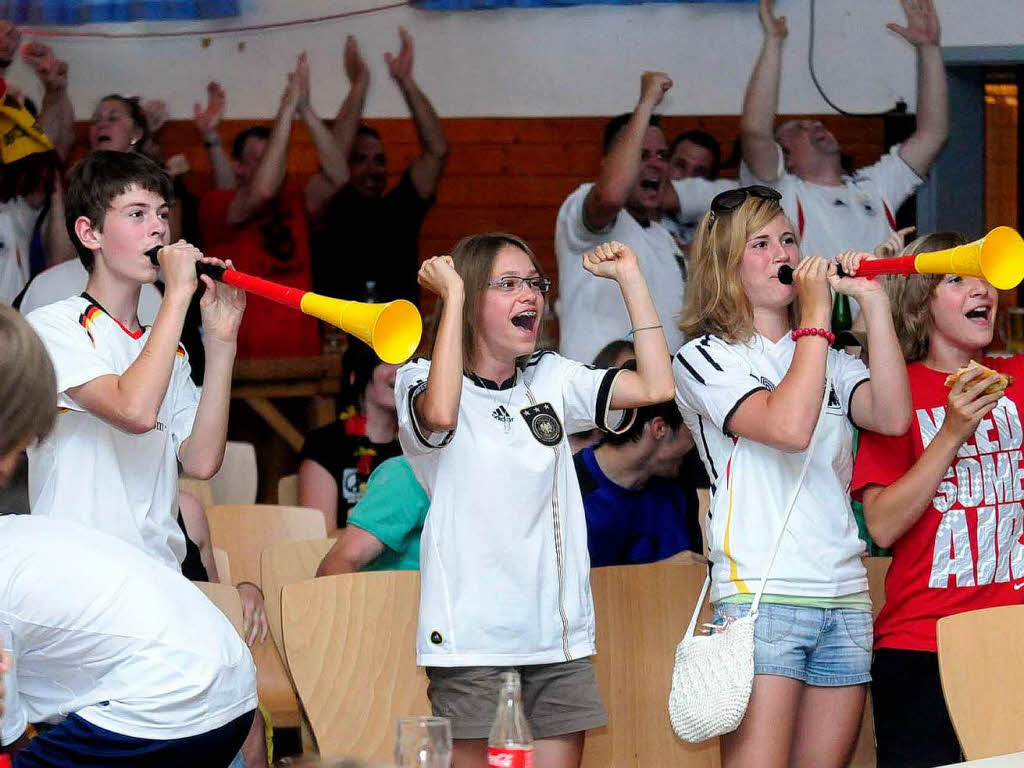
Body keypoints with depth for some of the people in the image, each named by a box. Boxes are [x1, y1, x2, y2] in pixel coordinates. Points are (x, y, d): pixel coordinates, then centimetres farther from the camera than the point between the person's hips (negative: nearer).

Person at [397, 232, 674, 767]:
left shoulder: (553, 379, 14)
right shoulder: (423, 380, -1)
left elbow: (655, 386, 3)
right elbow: (440, 414, -26)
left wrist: (630, 278, 4)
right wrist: (453, 294, -18)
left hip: (558, 636, 5)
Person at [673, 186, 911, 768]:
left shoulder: (831, 362, 19)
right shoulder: (705, 358, 2)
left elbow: (892, 416, -3)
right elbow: (789, 426, -16)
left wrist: (874, 302, -4)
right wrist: (816, 316, -9)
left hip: (845, 597, 6)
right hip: (761, 595, -6)